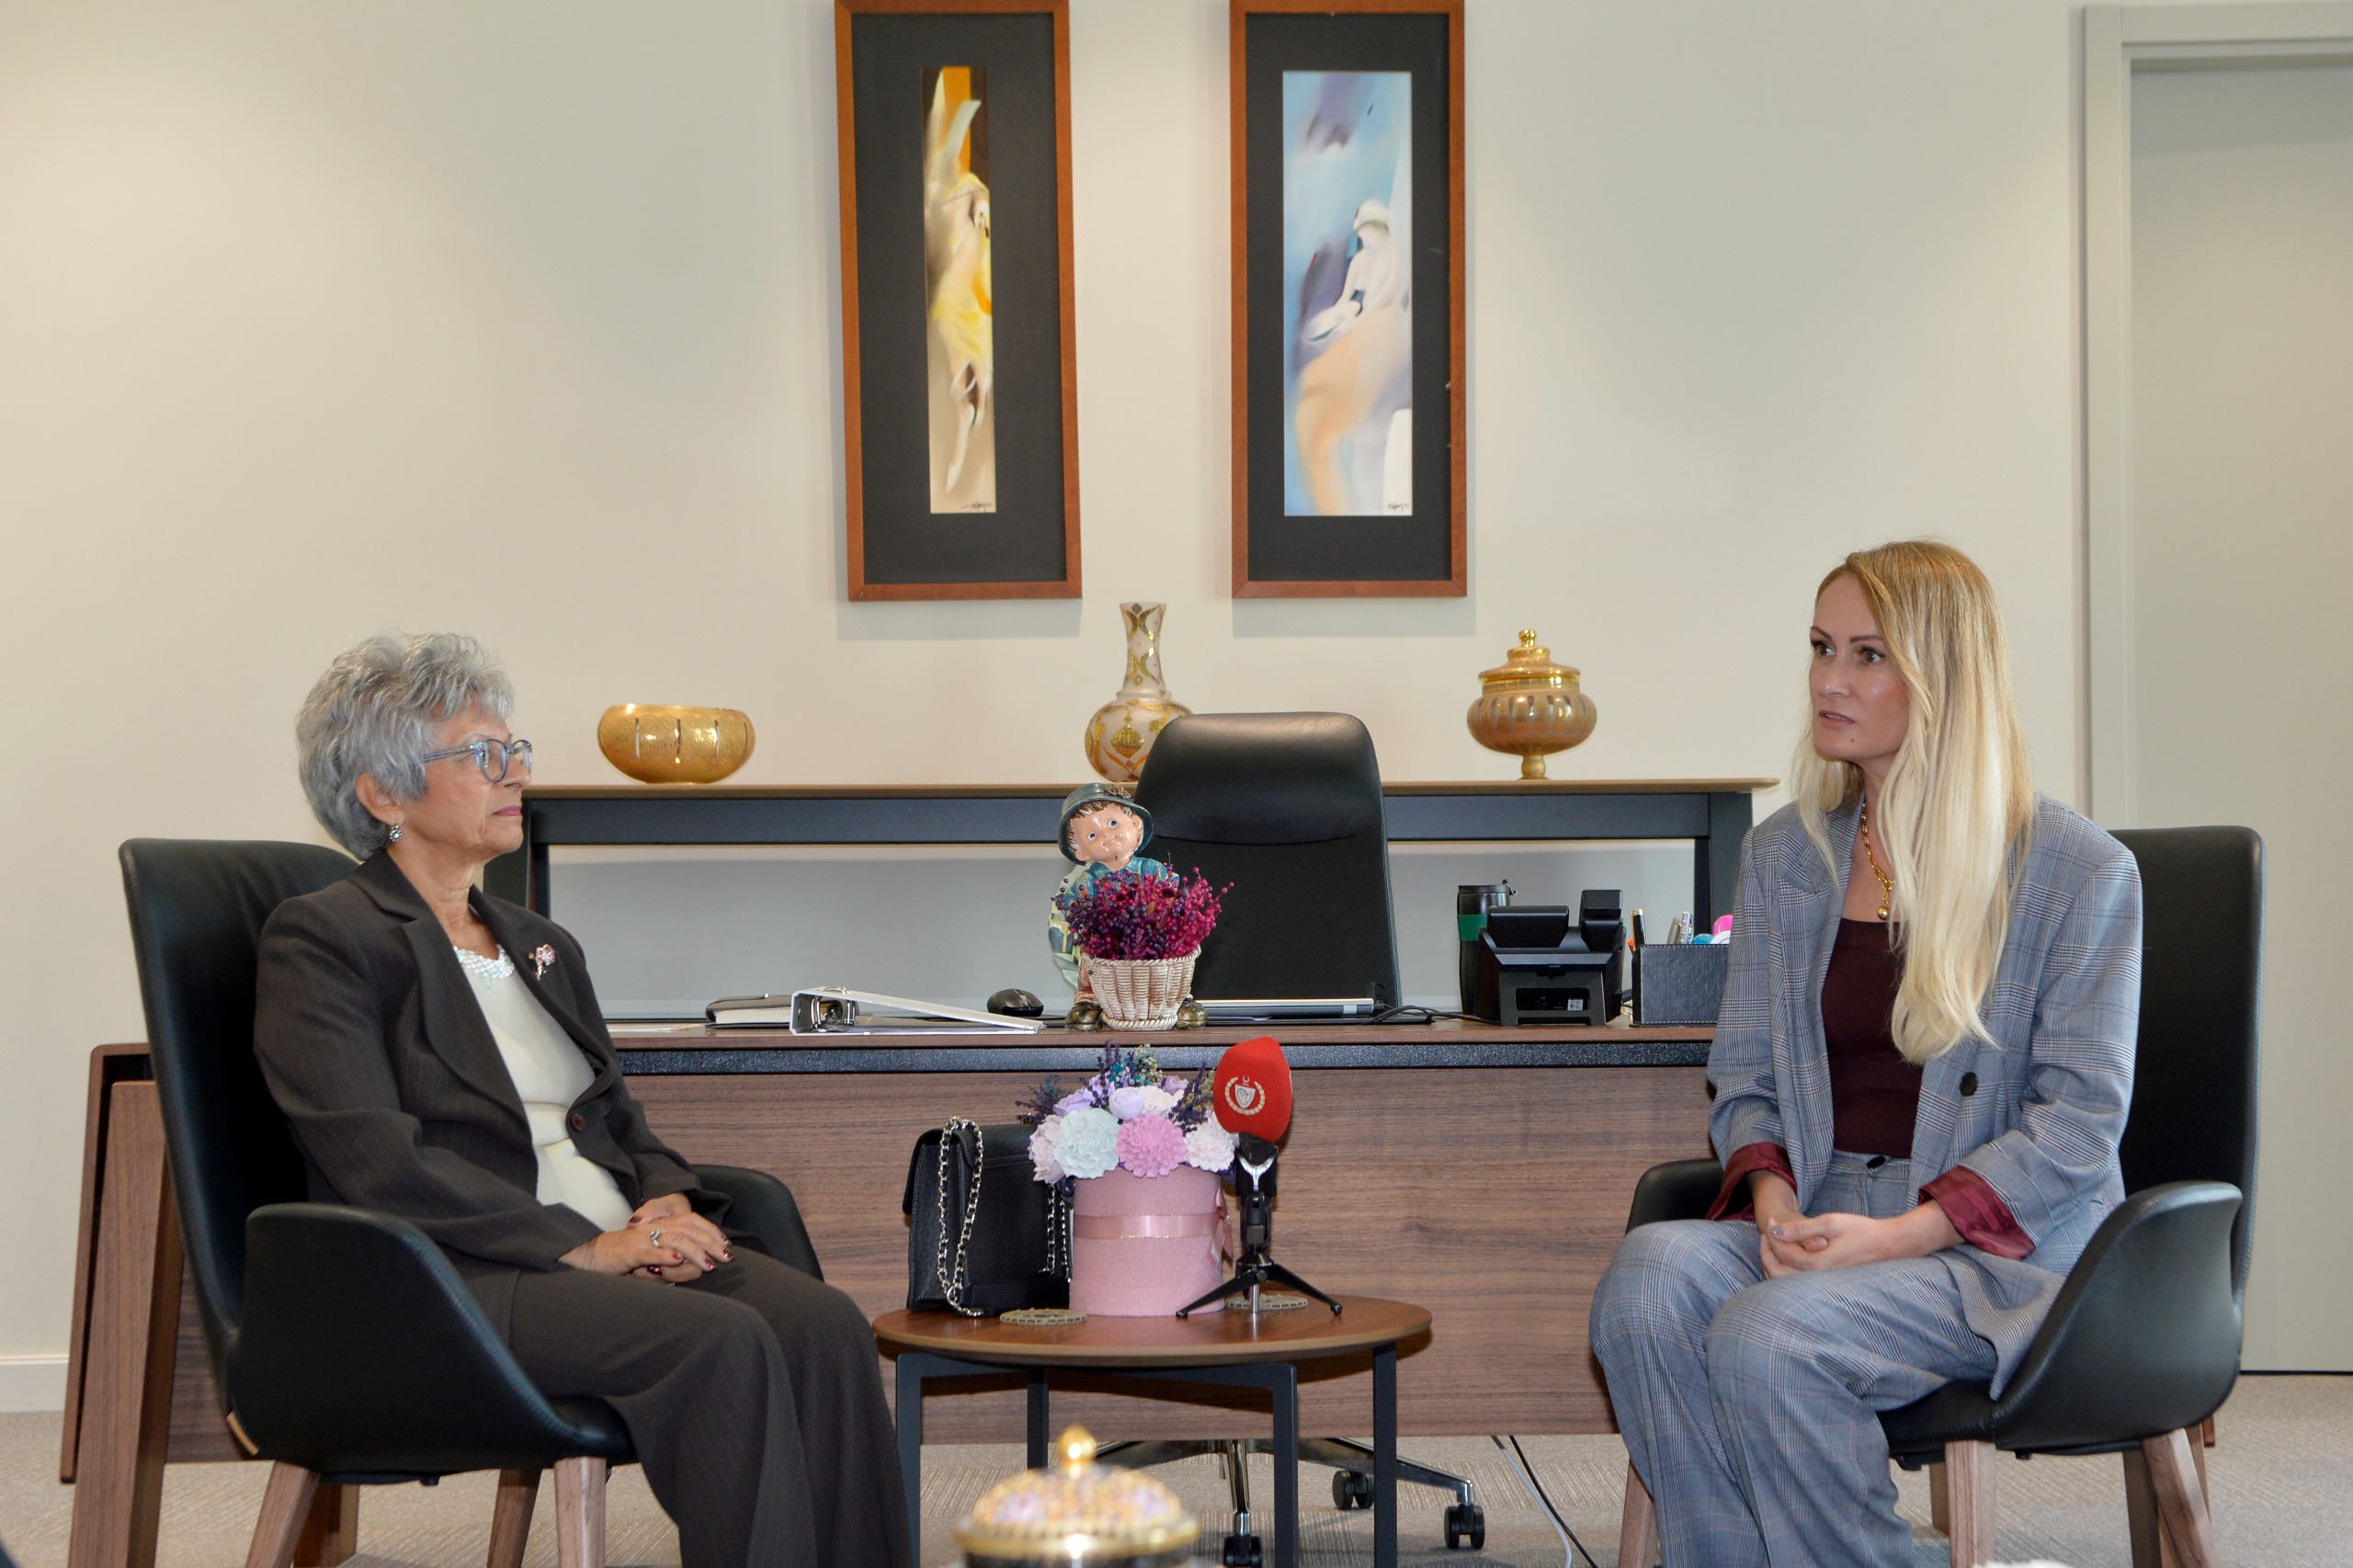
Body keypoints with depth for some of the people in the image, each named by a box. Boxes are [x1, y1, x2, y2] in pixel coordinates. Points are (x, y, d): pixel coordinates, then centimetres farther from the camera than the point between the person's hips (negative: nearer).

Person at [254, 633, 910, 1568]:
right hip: (450, 1278, -7)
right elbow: (378, 1161, -12)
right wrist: (585, 1247, -17)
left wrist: (666, 1203, -1)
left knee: (822, 1323, -22)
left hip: (619, 1245, 7)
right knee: (724, 1342, -31)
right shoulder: (317, 942, -1)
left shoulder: (541, 947, 24)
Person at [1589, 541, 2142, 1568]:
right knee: (1648, 1277, -28)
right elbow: (1744, 1072, 14)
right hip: (1818, 1220, 5)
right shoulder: (1783, 856, 14)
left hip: (2004, 1245, -5)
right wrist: (1773, 1202, -9)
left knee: (1768, 1336, -32)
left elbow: (2079, 1116, -6)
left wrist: (1899, 1235, -17)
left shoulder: (2077, 872, -2)